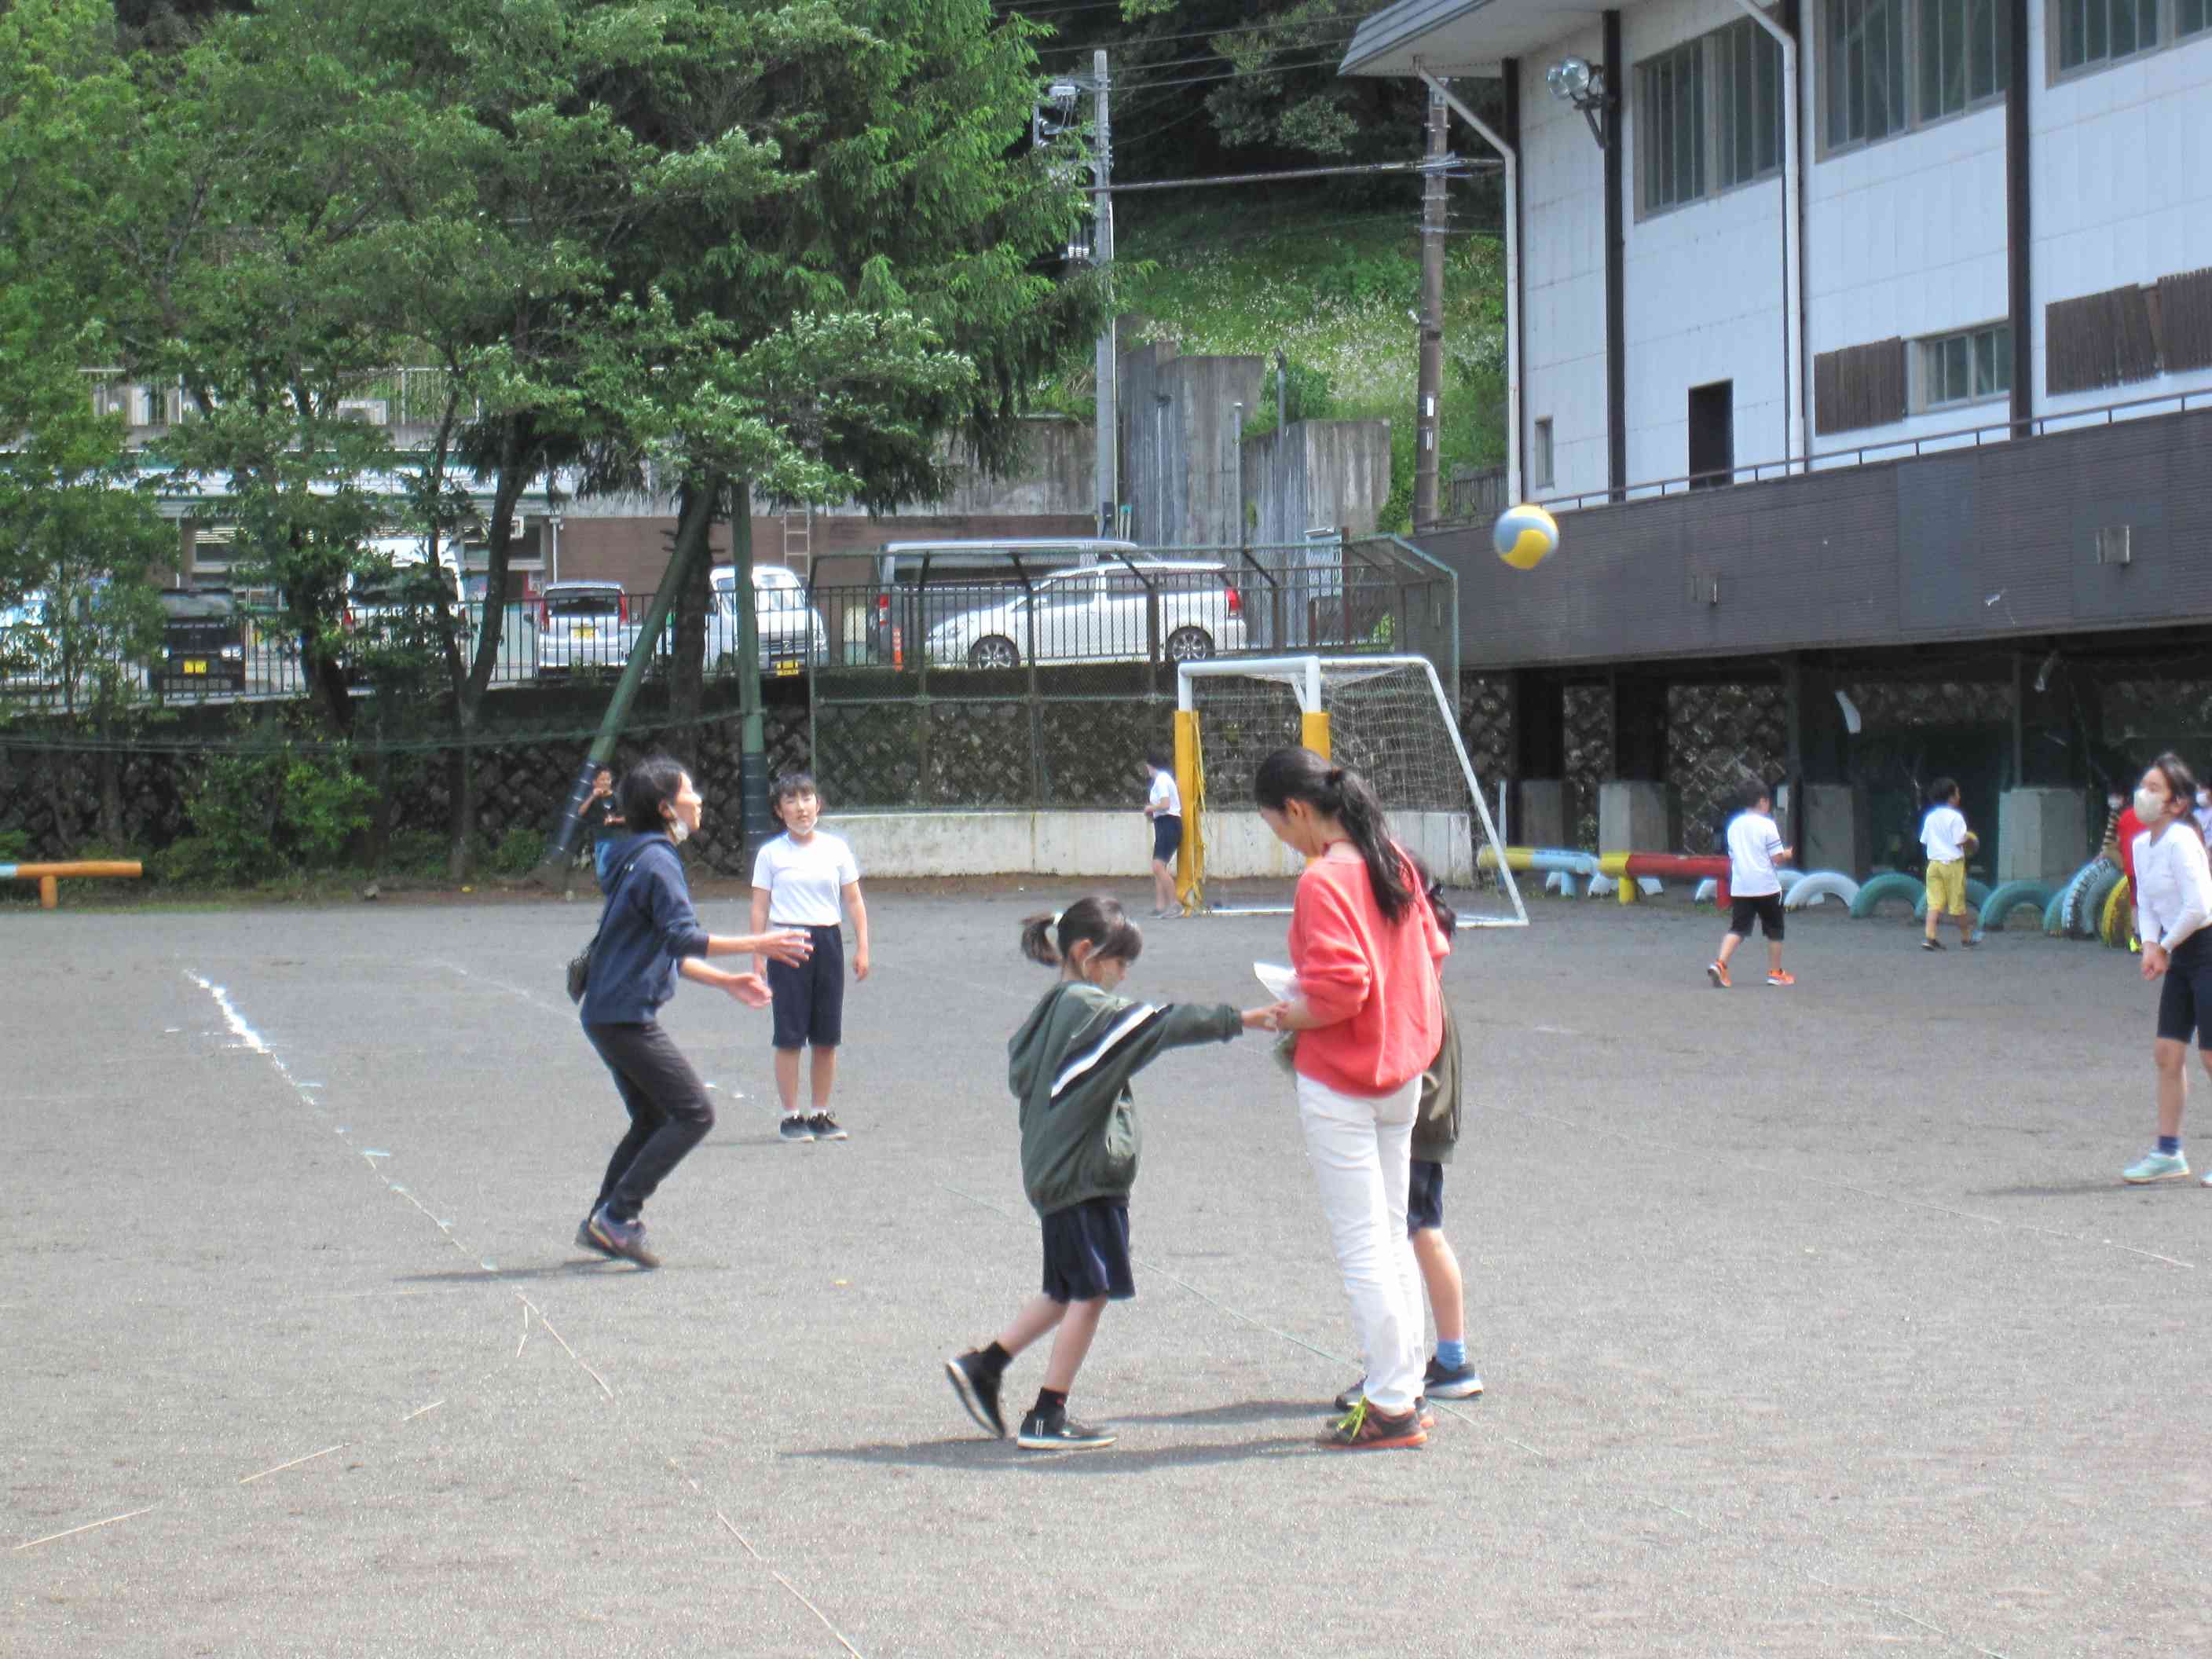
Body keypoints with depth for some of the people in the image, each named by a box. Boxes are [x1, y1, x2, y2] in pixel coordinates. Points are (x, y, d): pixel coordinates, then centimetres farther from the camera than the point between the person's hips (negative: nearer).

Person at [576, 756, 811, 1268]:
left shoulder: (646, 859, 20)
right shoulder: (657, 862, -14)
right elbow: (684, 938, -25)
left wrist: (726, 981, 23)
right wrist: (759, 945, -23)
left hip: (609, 1015, 10)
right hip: (627, 1015, -10)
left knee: (653, 1119, 17)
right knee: (694, 1114, -10)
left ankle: (602, 1224, 16)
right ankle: (618, 1215, -12)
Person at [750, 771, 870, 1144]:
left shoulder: (836, 848, 6)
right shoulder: (771, 854, 1)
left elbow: (854, 901, 8)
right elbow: (760, 906, 1)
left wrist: (862, 948, 3)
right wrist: (758, 956, -5)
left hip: (827, 941, 3)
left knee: (827, 1036, 5)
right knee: (790, 1036, -2)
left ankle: (821, 1114, 15)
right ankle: (791, 1116, 4)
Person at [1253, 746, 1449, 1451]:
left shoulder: (1324, 880, -20)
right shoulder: (1393, 863, 6)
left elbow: (1339, 989, -26)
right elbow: (1430, 951, 14)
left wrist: (1287, 1017, -9)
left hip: (1340, 1087, -9)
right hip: (1401, 1074, 9)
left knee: (1362, 1249, -2)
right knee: (1392, 1238, 17)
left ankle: (1390, 1407, 1)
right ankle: (1404, 1385, 22)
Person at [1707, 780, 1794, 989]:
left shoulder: (1734, 825, 8)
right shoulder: (1766, 825, -9)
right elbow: (1778, 857, -12)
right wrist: (1790, 853, 10)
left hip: (1739, 887, 4)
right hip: (1765, 886, -4)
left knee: (1737, 929, 2)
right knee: (1774, 931, 12)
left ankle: (1720, 964, -20)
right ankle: (1775, 972, 19)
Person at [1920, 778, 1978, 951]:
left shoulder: (1930, 817, 8)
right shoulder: (1956, 817, -12)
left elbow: (1924, 841, 12)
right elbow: (1960, 841, -17)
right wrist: (1972, 842, 3)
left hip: (1934, 863, 5)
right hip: (1953, 863, -5)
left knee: (1934, 902, 2)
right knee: (1958, 903, 5)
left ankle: (1929, 937, -12)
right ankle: (1966, 939, 18)